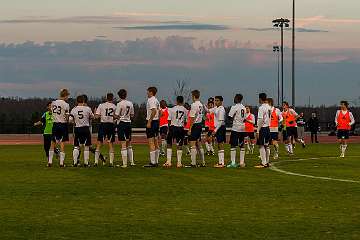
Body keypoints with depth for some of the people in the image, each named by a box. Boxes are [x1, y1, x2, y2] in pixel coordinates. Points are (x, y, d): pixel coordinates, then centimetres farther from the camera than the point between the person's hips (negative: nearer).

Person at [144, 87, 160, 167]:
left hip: (151, 121, -10)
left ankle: (152, 162, -11)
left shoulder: (151, 100, -13)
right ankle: (156, 161, 14)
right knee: (156, 142, 12)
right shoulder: (156, 100, 16)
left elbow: (154, 111, -24)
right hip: (157, 121, 10)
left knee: (151, 142, -9)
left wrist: (149, 122, -23)